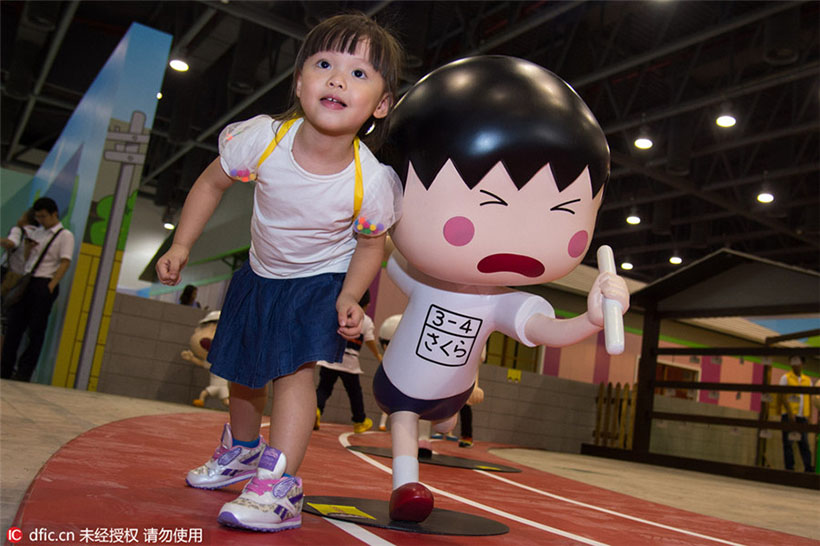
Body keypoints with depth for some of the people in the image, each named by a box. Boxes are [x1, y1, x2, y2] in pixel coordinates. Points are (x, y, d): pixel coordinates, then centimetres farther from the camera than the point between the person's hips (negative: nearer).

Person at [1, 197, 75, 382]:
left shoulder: (65, 236, -1)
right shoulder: (36, 233, 18)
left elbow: (65, 263, -10)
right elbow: (26, 257, 22)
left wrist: (51, 286, -18)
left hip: (44, 285, -6)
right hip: (27, 282, 6)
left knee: (36, 330, -3)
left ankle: (24, 372, 3)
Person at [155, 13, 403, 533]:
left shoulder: (373, 182, -30)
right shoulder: (262, 139, -27)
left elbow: (370, 244, -10)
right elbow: (212, 182, -6)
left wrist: (349, 298, -21)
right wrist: (182, 245, -7)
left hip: (325, 280, -4)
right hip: (261, 275, 4)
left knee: (296, 369, -23)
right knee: (243, 371, 19)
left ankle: (279, 489, -14)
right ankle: (243, 450, 47)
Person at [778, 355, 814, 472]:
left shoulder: (807, 380, 13)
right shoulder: (785, 378, 2)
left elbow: (809, 398, 14)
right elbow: (783, 397, -4)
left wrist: (809, 415, 4)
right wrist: (790, 412, -14)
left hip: (802, 416, 3)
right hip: (788, 415, -3)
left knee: (804, 442, 0)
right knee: (788, 443, -1)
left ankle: (808, 467, -1)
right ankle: (789, 467, 1)